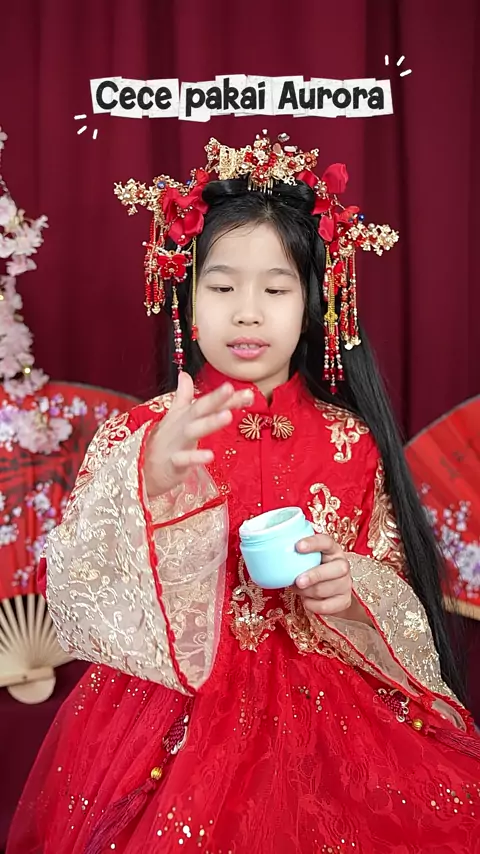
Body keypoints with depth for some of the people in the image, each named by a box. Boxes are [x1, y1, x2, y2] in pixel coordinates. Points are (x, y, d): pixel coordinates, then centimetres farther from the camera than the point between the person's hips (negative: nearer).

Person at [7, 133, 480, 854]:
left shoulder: (350, 444, 0)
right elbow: (77, 598, -14)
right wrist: (155, 484, -27)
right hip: (176, 715, -1)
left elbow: (401, 609, 7)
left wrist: (350, 590, -14)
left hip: (328, 709, 2)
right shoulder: (139, 438, -5)